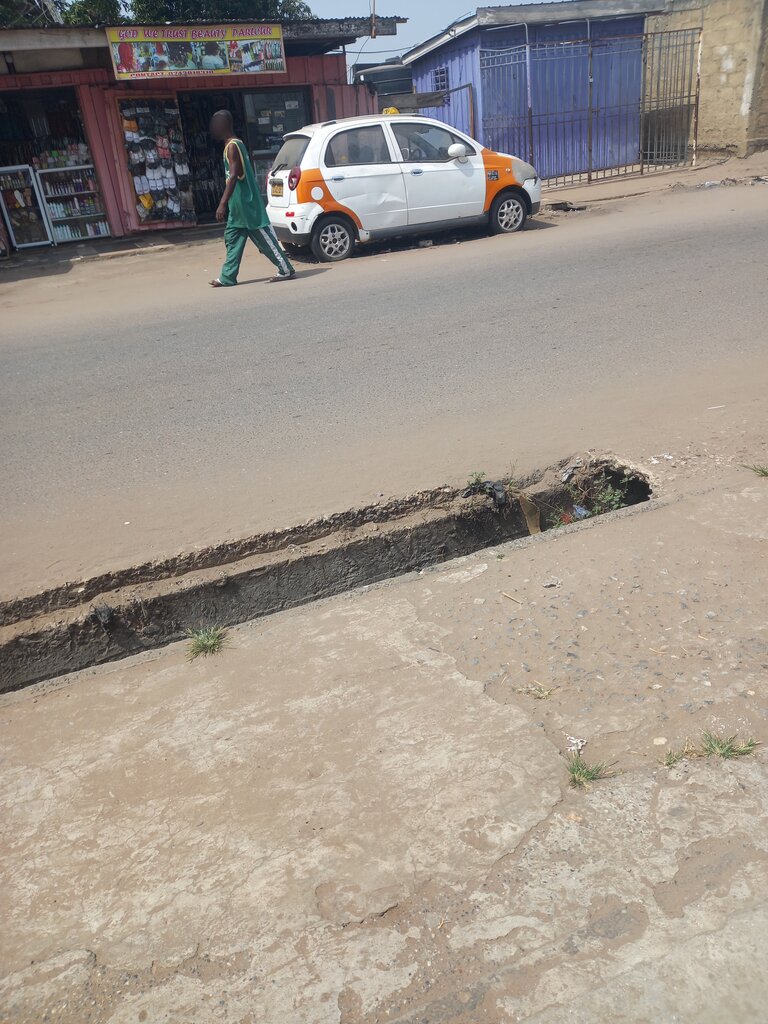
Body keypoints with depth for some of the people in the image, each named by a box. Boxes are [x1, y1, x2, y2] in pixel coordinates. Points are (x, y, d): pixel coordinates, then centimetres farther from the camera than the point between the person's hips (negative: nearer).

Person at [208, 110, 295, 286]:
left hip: (245, 202, -10)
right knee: (232, 237, 10)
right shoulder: (235, 144, 16)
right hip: (239, 203, 10)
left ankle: (285, 269, 0)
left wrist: (222, 204, -28)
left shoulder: (232, 146, -14)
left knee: (263, 236, -5)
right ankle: (227, 277, 12)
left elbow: (233, 176, -23)